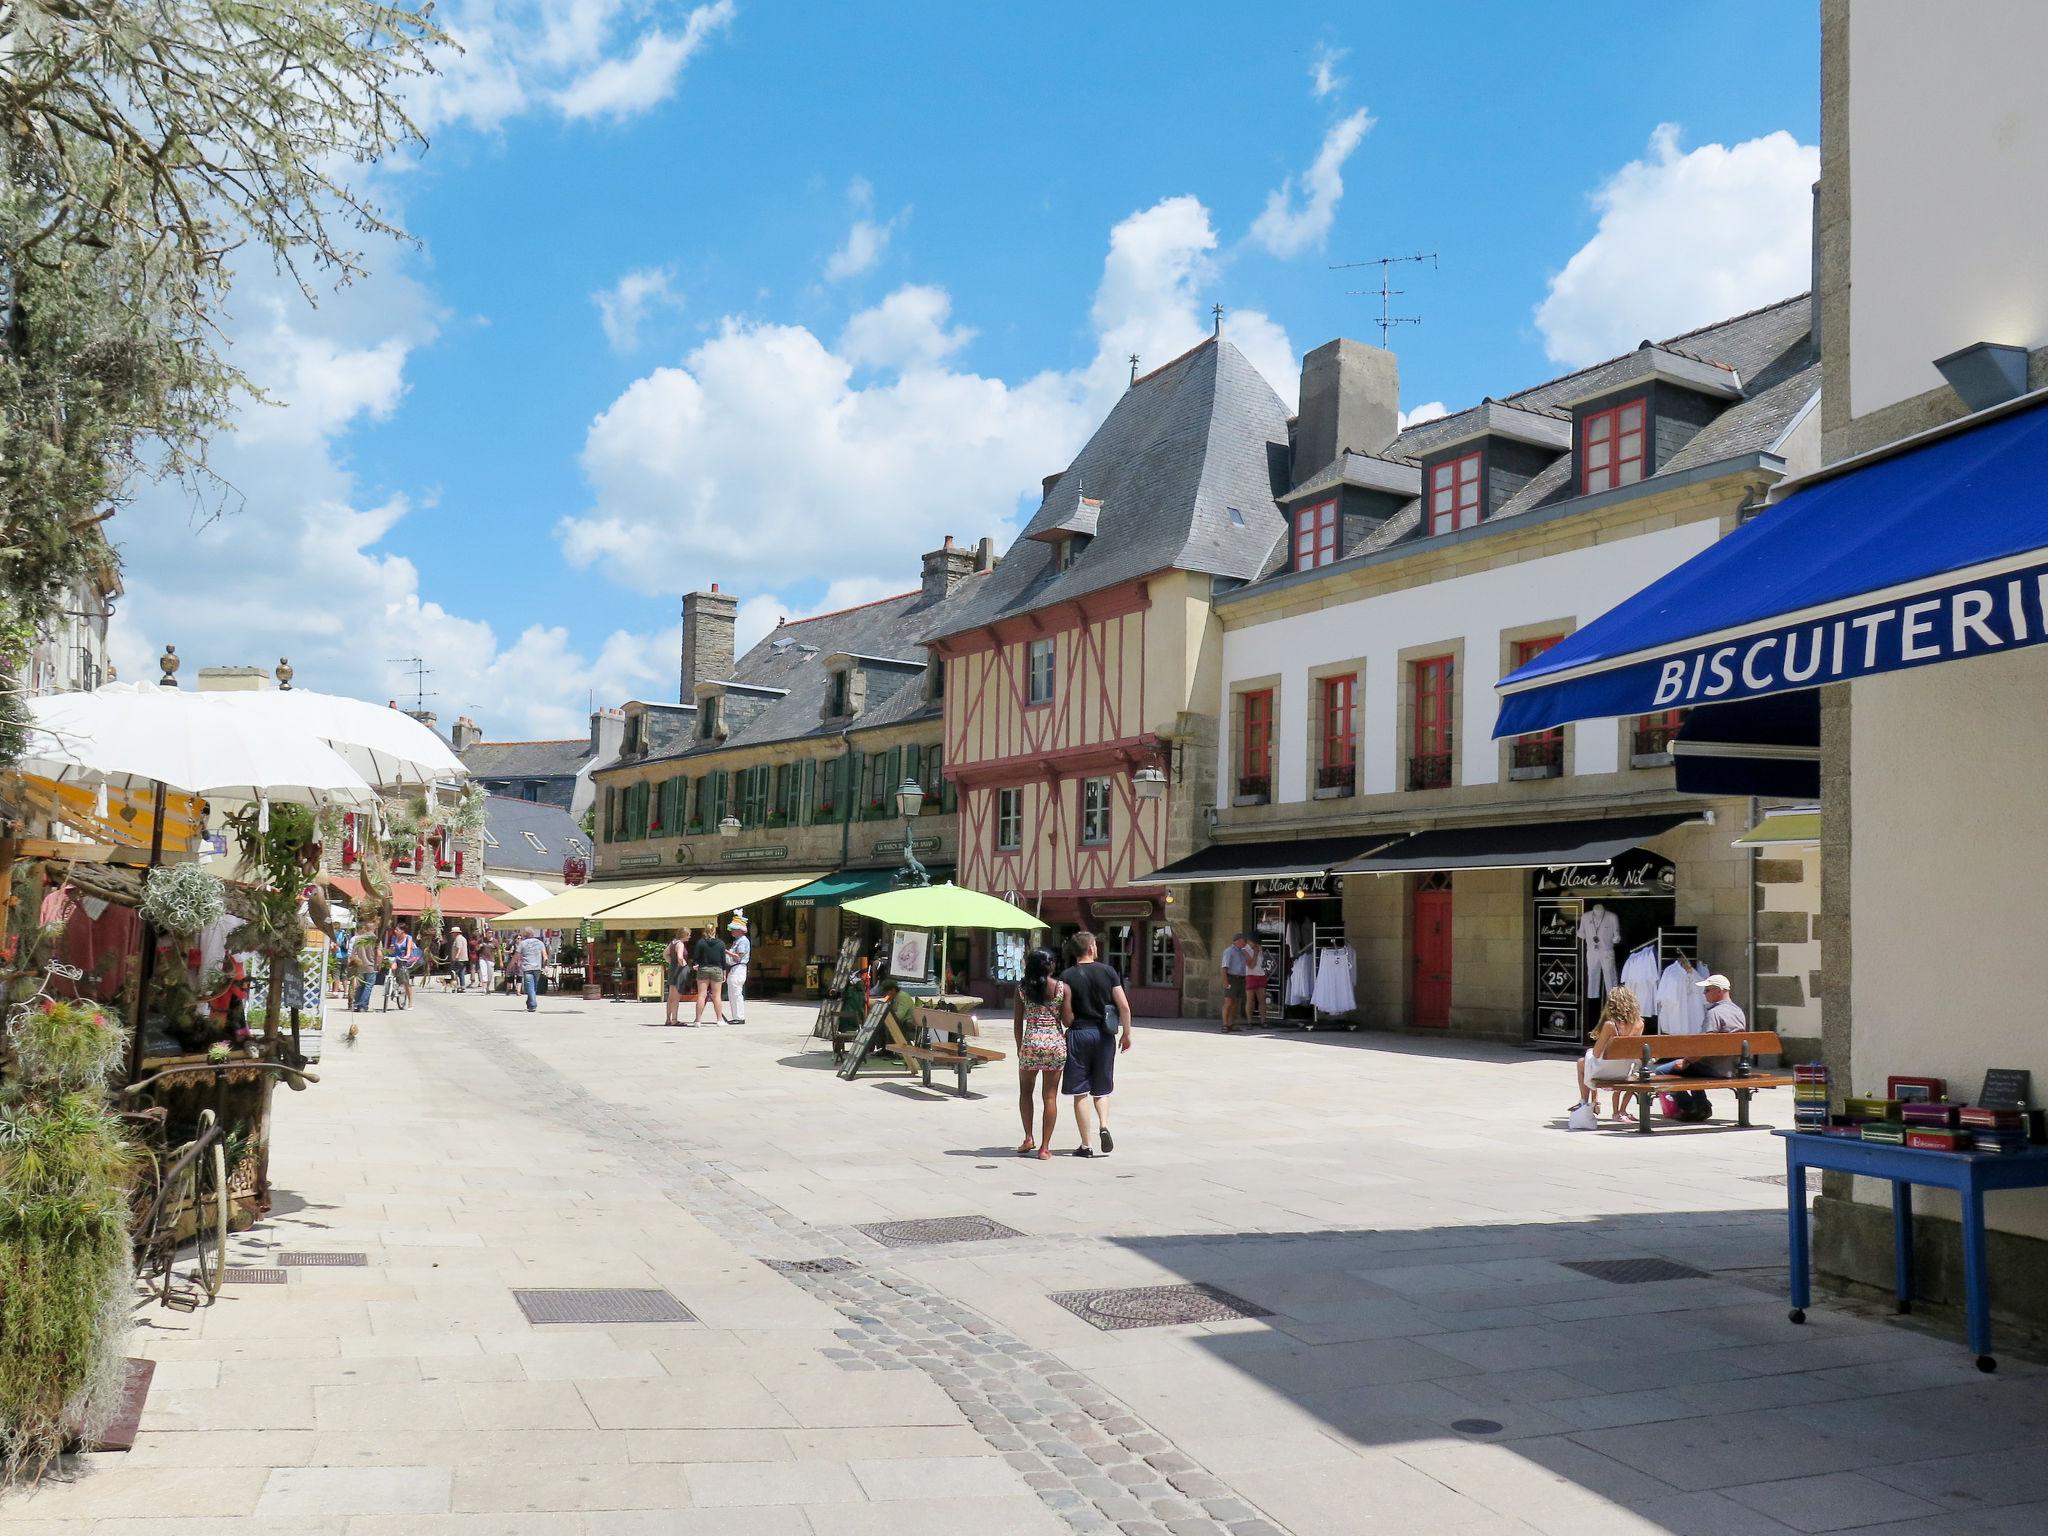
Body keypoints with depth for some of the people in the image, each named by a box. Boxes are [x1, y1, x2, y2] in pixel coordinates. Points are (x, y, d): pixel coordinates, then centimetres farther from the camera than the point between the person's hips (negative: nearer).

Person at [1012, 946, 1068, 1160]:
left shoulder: (1022, 988, 0)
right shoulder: (1062, 988, -5)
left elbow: (1018, 1021, 3)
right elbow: (1067, 1021, -6)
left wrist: (1019, 1046, 15)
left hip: (1030, 1042, 1)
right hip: (1055, 1042, -1)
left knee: (1025, 1091, 21)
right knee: (1050, 1096, 5)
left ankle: (1028, 1138, 15)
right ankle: (1044, 1147, 5)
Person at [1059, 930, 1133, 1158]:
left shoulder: (1067, 976, -7)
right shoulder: (1108, 972, -1)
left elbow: (1066, 1013, -12)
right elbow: (1124, 1006, -2)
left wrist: (1073, 1028, 7)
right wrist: (1126, 1033, 9)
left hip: (1078, 1035, -2)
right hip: (1104, 1036, 2)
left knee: (1080, 1092, 5)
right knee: (1101, 1089, 19)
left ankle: (1087, 1144, 5)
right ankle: (1104, 1125, -5)